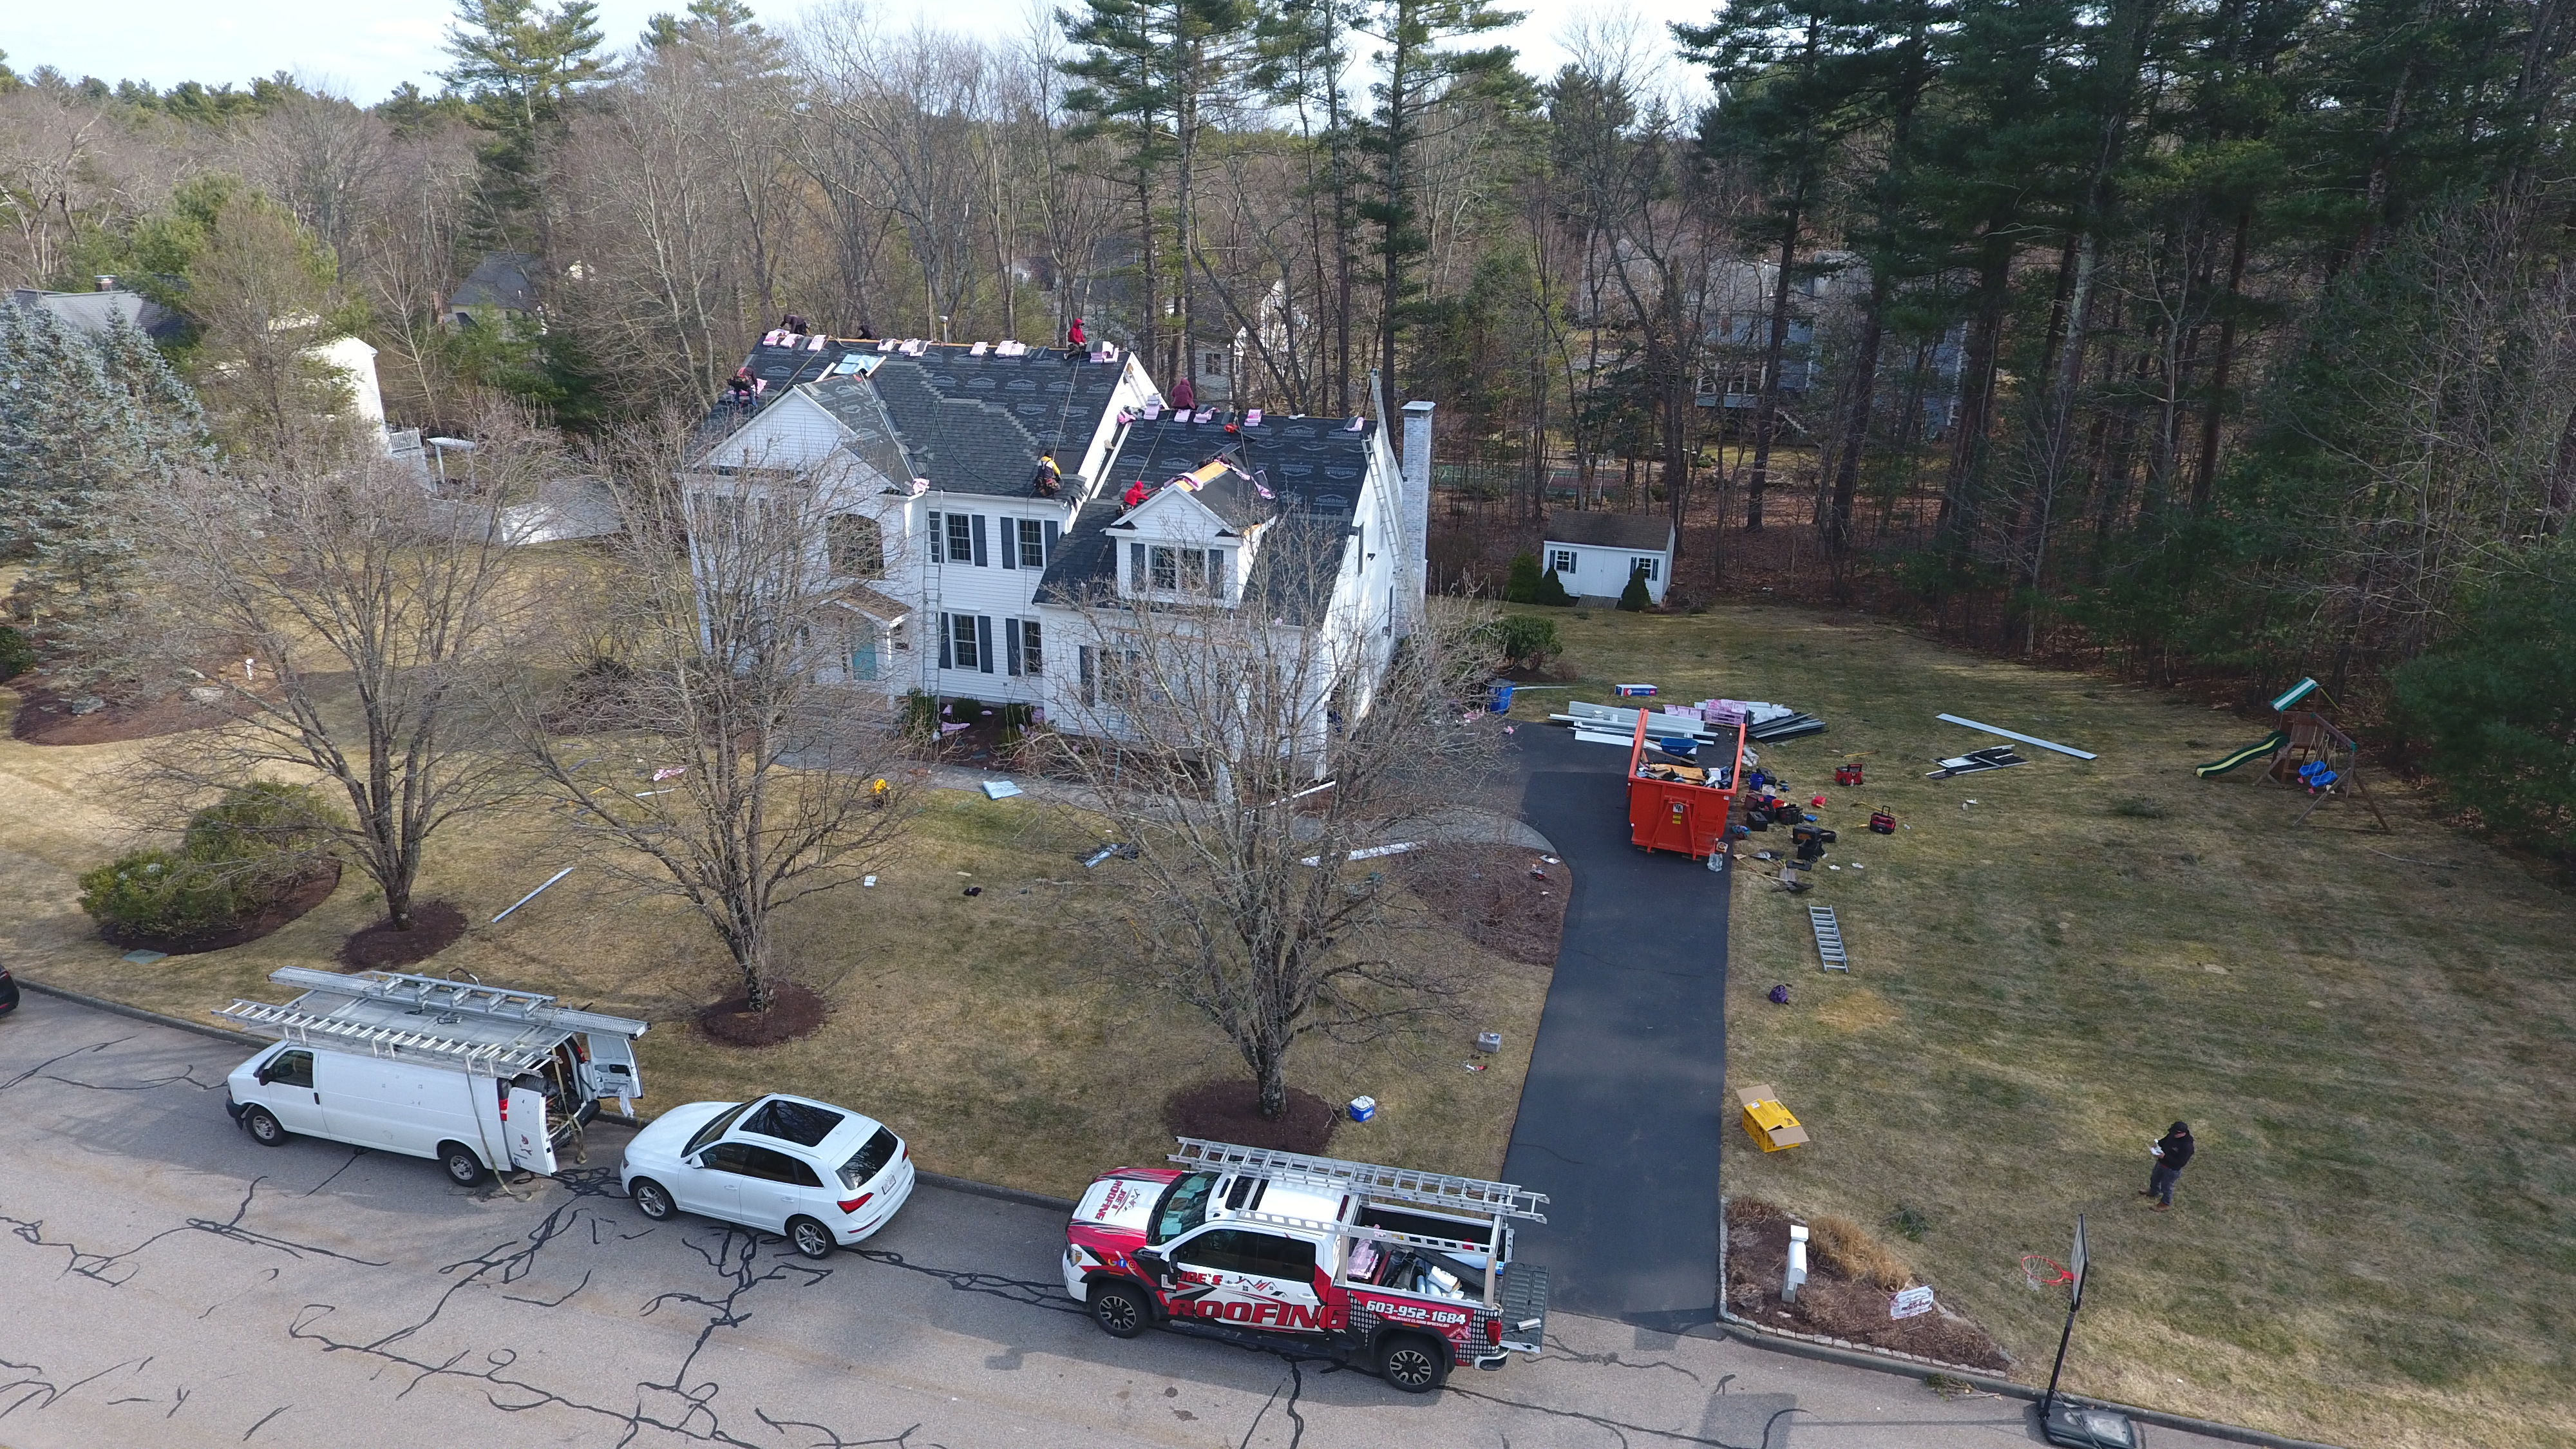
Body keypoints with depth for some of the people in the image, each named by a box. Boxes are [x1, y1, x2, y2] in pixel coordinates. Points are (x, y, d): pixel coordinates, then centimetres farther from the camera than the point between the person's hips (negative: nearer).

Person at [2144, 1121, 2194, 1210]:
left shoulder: (2187, 1146, -35)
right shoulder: (2172, 1135, -14)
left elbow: (2181, 1162, -31)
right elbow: (2164, 1141, 8)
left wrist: (2165, 1157, -34)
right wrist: (2157, 1145, -12)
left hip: (2172, 1169, -8)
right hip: (2161, 1163, 8)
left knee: (2166, 1186, 15)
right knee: (2154, 1179, 30)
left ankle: (2165, 1204, 40)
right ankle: (2154, 1192, 58)